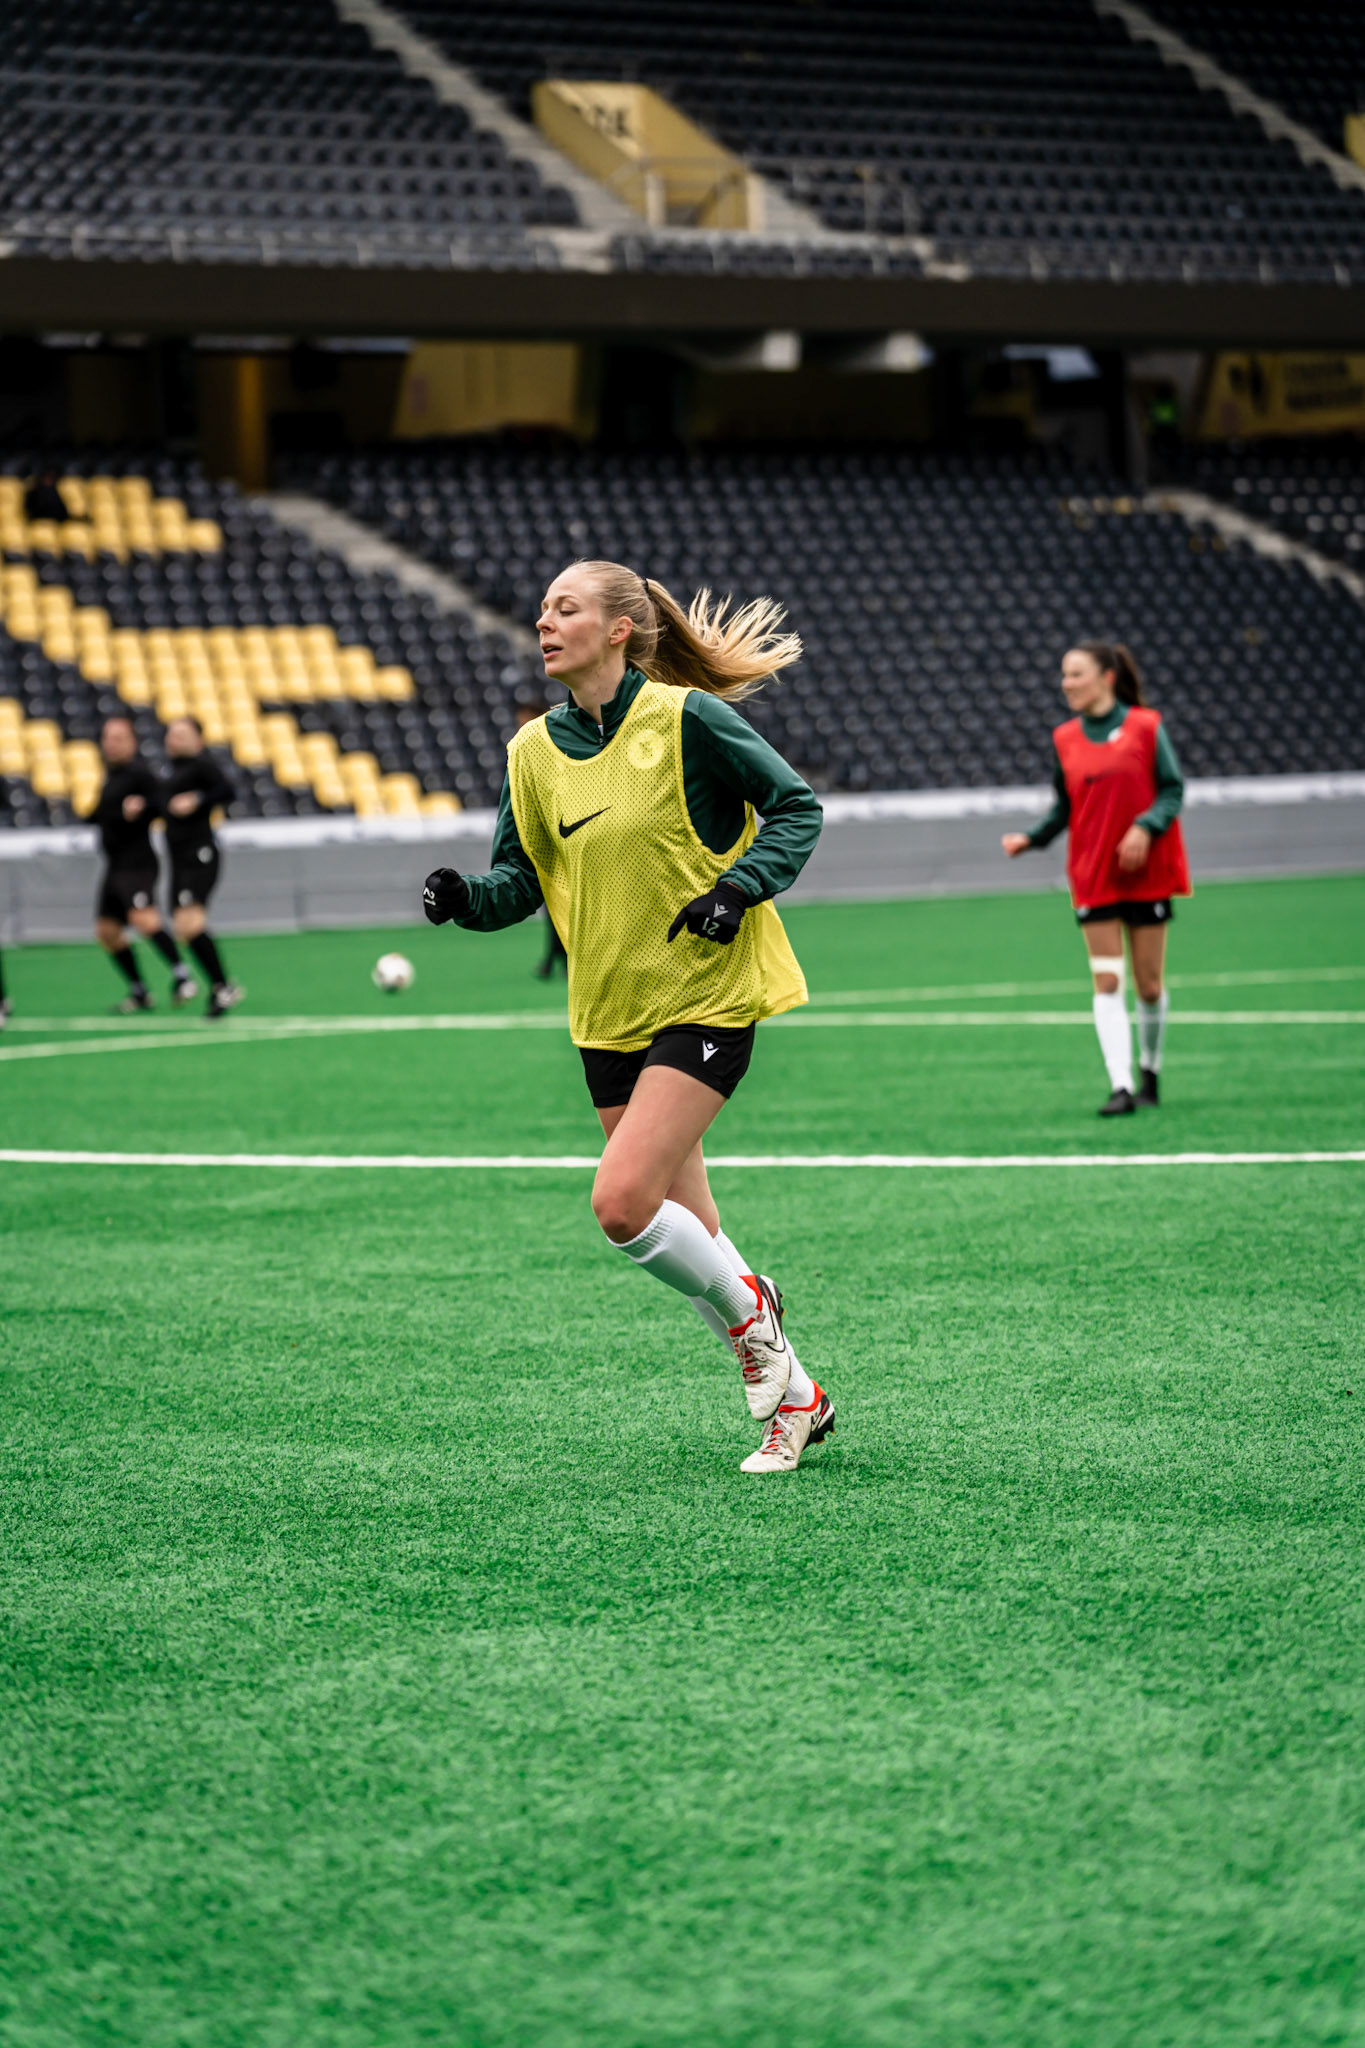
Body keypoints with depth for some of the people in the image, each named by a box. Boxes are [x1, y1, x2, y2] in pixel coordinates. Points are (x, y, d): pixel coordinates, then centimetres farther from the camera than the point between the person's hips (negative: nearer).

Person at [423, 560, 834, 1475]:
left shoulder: (685, 717, -10)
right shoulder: (535, 750, 6)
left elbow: (797, 808, -5)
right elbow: (523, 876, 12)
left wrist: (738, 887, -19)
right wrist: (468, 898, -9)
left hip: (707, 995, -6)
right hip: (610, 1012, 6)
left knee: (623, 1203, -19)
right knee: (681, 1232, 8)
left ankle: (748, 1310, 9)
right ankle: (795, 1397, 25)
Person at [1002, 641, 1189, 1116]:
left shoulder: (1146, 726, -4)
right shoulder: (1065, 739, 5)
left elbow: (1173, 790, -3)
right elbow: (1064, 807, 11)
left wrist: (1146, 827, -20)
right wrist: (1030, 838, -5)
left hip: (1146, 872, -2)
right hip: (1093, 877, 2)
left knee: (1149, 984, 6)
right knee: (1107, 982, -7)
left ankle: (1150, 1075, 26)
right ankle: (1120, 1086, -11)